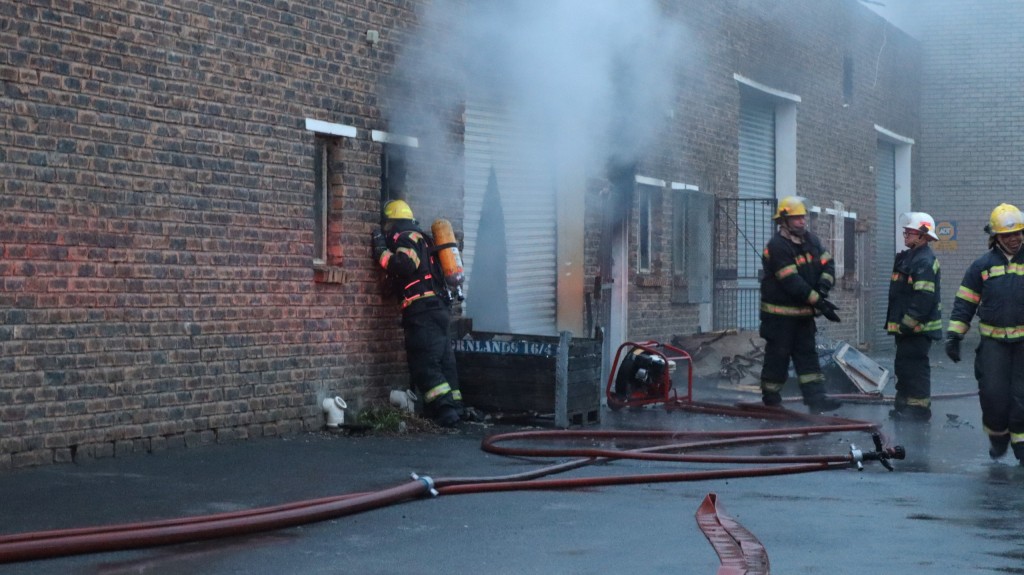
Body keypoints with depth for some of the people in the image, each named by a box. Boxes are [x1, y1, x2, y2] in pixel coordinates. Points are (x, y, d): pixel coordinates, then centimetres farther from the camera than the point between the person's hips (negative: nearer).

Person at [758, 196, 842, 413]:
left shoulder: (811, 240, 7)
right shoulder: (777, 246, -19)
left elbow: (827, 262, 8)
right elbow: (792, 282, -25)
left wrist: (824, 285, -14)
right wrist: (818, 301, -25)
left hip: (803, 312, 8)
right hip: (779, 314, -8)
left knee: (808, 354, 4)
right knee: (777, 357, 0)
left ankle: (816, 398, 2)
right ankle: (770, 401, 11)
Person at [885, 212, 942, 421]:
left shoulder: (925, 262, -18)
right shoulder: (908, 258, 16)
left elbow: (924, 298, -24)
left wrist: (907, 323, -21)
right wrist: (900, 323, 21)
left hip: (918, 327, -11)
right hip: (907, 326, 11)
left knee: (915, 366, -7)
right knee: (903, 365, 16)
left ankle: (920, 407, -1)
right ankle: (904, 404, 25)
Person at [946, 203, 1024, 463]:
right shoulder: (982, 265, 5)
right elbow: (964, 303, 8)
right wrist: (953, 335, 1)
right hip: (993, 341, 1)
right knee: (993, 393, -4)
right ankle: (998, 435, 20)